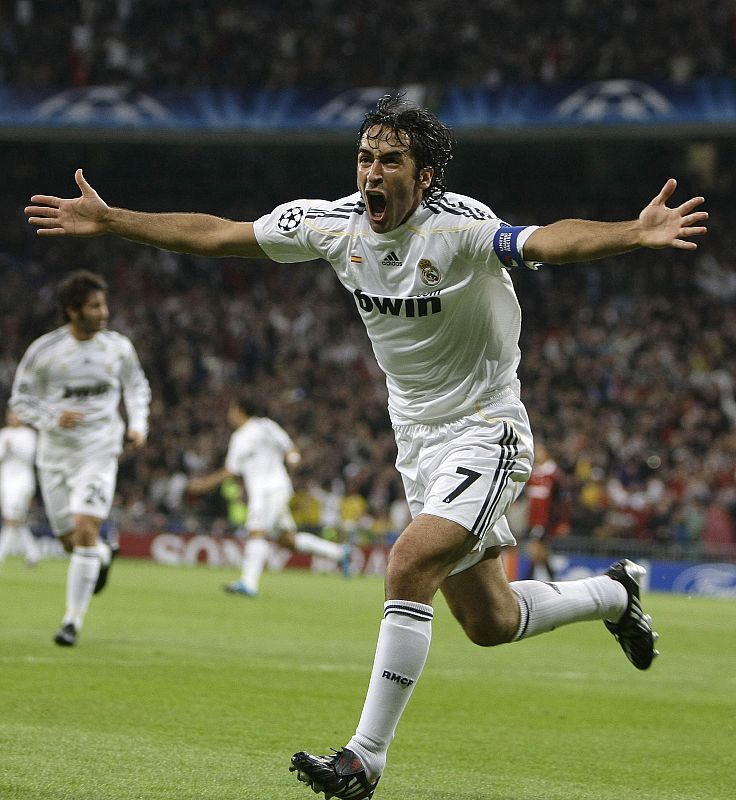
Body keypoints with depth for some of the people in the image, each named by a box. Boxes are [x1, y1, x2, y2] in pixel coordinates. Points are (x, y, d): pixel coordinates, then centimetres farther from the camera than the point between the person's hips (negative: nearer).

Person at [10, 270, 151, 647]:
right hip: (54, 456, 1)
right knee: (70, 541, 8)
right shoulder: (43, 351, -9)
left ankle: (73, 621, -10)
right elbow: (20, 399, -1)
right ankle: (104, 556, 46)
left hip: (98, 455, -1)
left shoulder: (118, 347, -1)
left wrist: (138, 422, 2)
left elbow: (136, 385, 18)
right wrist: (53, 419, -19)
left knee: (86, 533, -17)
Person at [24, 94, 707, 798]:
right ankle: (614, 592, 43)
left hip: (485, 433, -7)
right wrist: (108, 221, 0)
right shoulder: (336, 222, -6)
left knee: (409, 567, -25)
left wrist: (635, 234, -62)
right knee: (489, 622, 14)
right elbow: (215, 234, 2)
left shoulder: (459, 226, -24)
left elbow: (546, 241, -43)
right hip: (416, 440, 7)